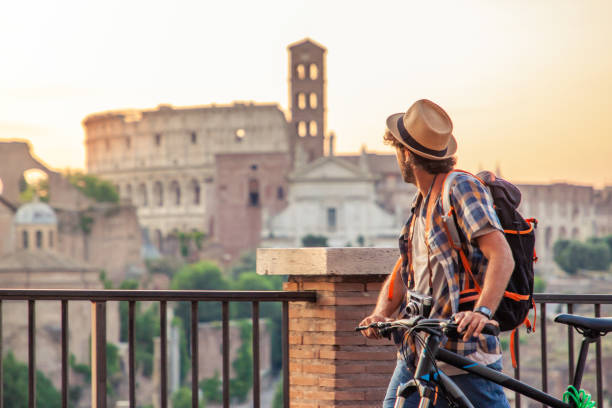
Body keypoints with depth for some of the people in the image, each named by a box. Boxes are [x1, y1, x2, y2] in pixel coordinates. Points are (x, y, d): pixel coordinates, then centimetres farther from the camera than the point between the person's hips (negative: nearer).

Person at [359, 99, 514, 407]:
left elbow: (502, 257, -19)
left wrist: (482, 311, -34)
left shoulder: (461, 188, -8)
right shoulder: (421, 204, 19)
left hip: (467, 355, -8)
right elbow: (402, 272, 18)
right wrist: (381, 313, -2)